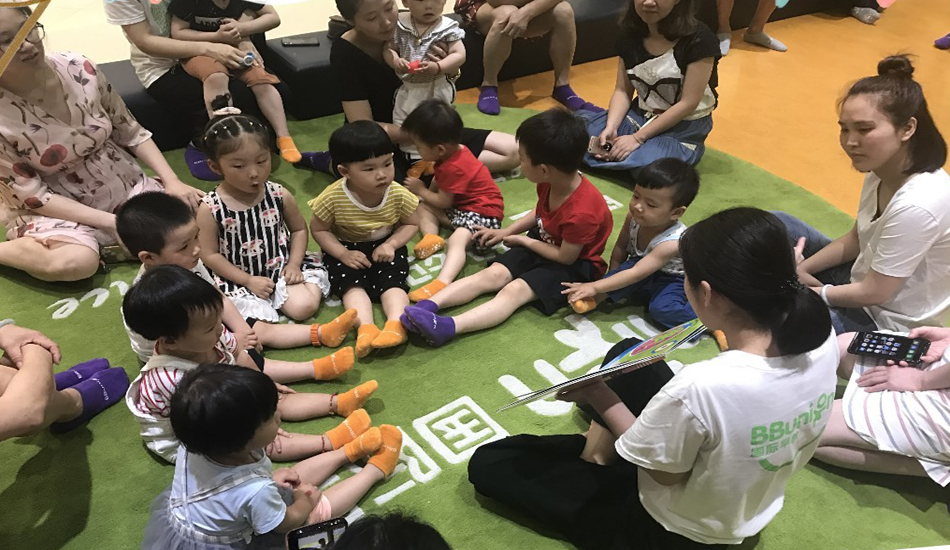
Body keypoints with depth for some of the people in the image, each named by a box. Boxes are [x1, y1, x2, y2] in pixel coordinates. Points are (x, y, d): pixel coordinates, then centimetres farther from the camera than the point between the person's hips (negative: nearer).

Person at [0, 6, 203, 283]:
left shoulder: (79, 69, -9)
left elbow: (131, 132, 2)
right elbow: (32, 195, -15)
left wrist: (172, 182, -10)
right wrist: (111, 222, -23)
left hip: (125, 185, 4)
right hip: (59, 209, -4)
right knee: (74, 262, -35)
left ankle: (105, 244, -2)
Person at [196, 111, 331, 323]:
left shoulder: (280, 195, -6)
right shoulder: (210, 208, -14)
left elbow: (299, 229, 8)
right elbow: (210, 255, -8)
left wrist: (294, 264, -7)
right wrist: (249, 281, -13)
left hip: (282, 268, 2)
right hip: (240, 281, -2)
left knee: (304, 307, -18)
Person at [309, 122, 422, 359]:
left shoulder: (399, 194, -19)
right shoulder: (333, 198, -24)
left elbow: (411, 224, -3)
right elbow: (318, 229, -10)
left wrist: (390, 244, -20)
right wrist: (343, 254, -23)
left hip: (385, 247, 1)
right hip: (346, 249, -1)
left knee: (392, 282, -23)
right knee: (352, 284, -24)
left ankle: (396, 325, -38)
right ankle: (366, 329, -41)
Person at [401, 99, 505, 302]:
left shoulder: (454, 168, -25)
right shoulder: (454, 151, 4)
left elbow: (444, 202, -15)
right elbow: (439, 183, 22)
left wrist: (421, 190, -1)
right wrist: (424, 192, 8)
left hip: (483, 212, -11)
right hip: (461, 205, 11)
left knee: (456, 241, -35)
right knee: (424, 207, 9)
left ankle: (442, 283, -56)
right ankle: (432, 237, -15)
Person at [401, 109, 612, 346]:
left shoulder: (582, 213, -34)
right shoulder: (551, 182, -9)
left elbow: (566, 256, -22)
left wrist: (523, 240, -11)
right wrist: (506, 232, 6)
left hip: (574, 263, -8)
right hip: (543, 242, 8)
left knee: (516, 290, -27)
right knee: (493, 274, -11)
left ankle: (448, 327, -44)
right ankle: (427, 306, -24)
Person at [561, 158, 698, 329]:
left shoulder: (672, 242, -34)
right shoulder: (634, 217, -18)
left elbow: (636, 274, -36)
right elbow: (620, 248, 0)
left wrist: (595, 287, -38)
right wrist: (612, 280, -5)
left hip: (672, 281, -4)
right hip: (643, 282, 4)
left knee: (662, 309, -34)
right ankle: (597, 299, -31)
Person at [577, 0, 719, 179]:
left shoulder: (698, 39, -17)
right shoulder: (630, 36, 0)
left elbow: (688, 104, -18)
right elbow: (623, 91, 2)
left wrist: (638, 138, -20)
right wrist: (610, 128, -18)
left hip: (684, 127, -4)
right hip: (639, 116, 4)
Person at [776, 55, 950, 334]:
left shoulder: (916, 205, -33)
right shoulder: (882, 169, -8)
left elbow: (873, 293, -25)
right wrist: (799, 270, -3)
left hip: (887, 324, -9)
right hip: (866, 278, 9)